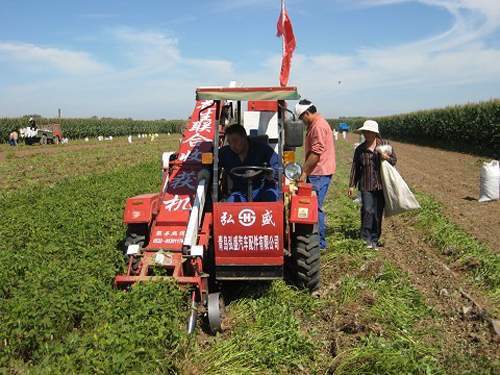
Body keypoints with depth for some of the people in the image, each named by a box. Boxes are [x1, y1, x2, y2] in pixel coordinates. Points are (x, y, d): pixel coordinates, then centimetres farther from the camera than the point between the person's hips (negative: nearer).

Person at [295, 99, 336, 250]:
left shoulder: (318, 126, -14)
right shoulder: (316, 124, 19)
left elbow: (316, 153, -21)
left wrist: (305, 172, -16)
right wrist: (306, 171, 20)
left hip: (319, 174, -10)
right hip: (318, 172, 10)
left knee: (316, 207, -5)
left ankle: (320, 243, 3)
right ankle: (318, 239, 22)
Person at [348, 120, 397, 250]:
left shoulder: (385, 145, 2)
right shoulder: (360, 149, 4)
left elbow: (394, 160, 9)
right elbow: (355, 168, 8)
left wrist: (387, 157, -14)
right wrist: (351, 185, 7)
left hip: (381, 185, 1)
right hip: (366, 185, 0)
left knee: (378, 213, 7)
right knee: (367, 210, -9)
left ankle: (375, 239, 19)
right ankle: (366, 238, 4)